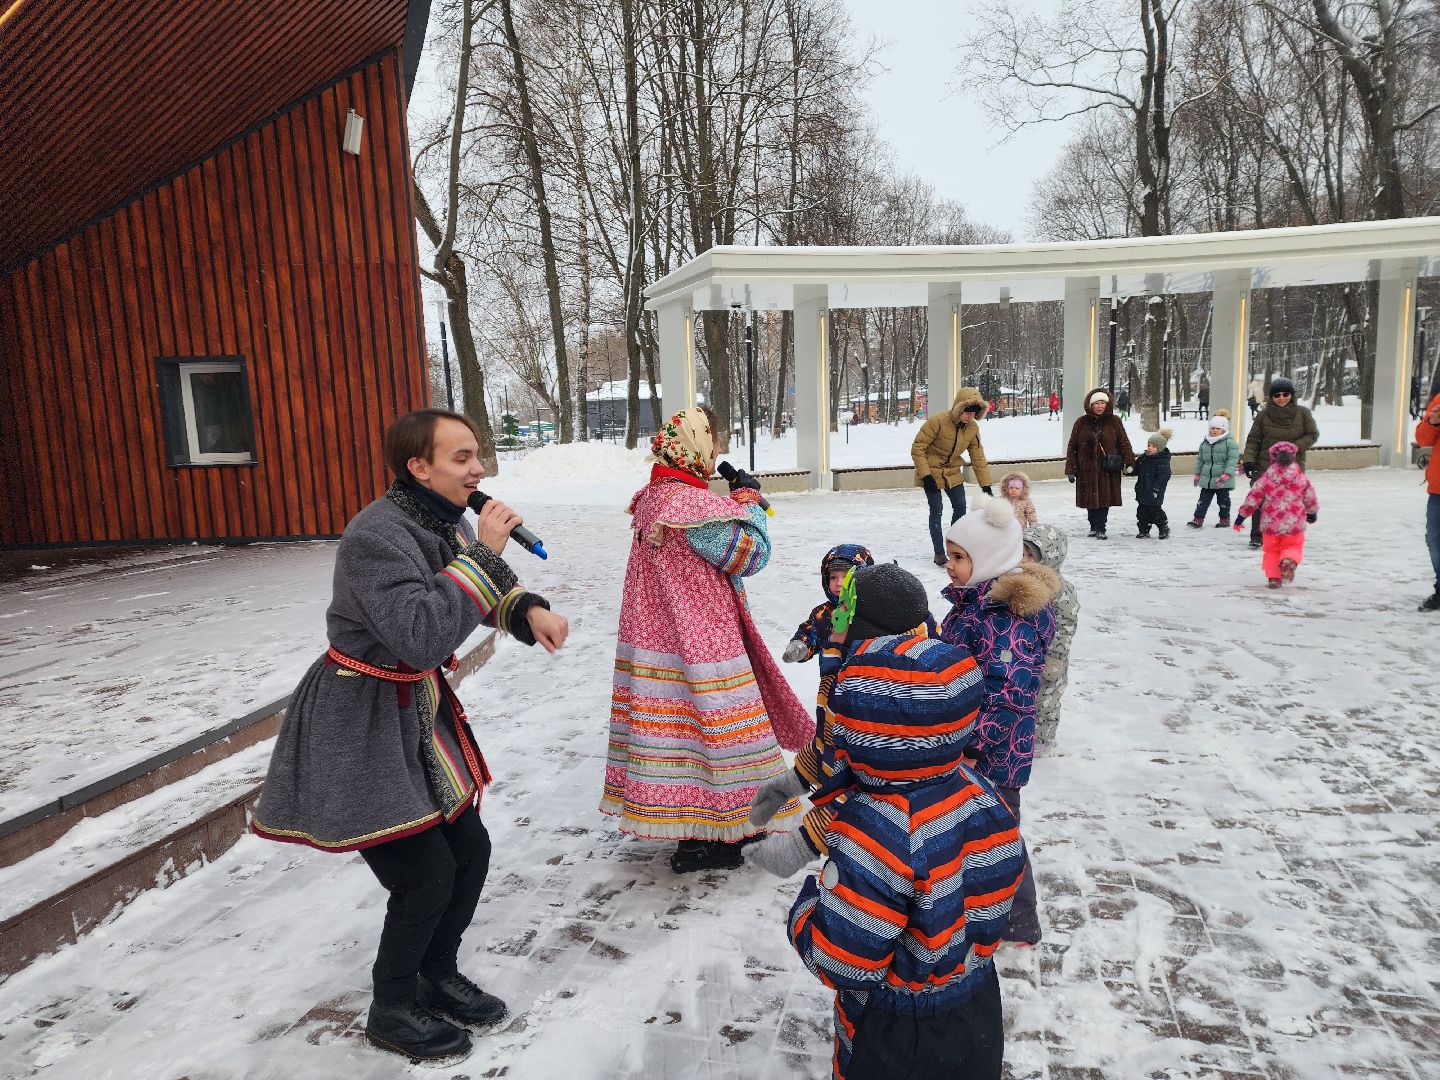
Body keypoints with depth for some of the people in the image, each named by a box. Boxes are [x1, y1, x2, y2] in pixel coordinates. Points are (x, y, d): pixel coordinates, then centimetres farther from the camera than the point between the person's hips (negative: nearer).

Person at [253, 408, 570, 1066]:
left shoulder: (449, 522, 0)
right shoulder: (376, 535, -26)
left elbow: (488, 592, 13)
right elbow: (421, 635, -36)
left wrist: (530, 609, -10)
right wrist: (483, 555, -30)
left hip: (419, 713, 8)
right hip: (358, 725, -8)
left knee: (470, 851, 11)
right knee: (427, 874, -3)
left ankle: (439, 976, 36)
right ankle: (392, 1010, 23)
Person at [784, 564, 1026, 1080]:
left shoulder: (873, 831, -34)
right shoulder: (980, 794, -13)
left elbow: (839, 959, -29)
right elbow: (1001, 882, 2)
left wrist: (808, 902, -10)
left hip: (893, 1038, -6)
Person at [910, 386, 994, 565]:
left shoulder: (973, 428, -6)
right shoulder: (938, 421, -25)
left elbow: (978, 458, 1)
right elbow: (917, 448, -21)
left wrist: (986, 485, 0)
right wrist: (925, 475, -24)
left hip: (953, 473, 6)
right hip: (931, 472, -6)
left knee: (960, 507, 4)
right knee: (936, 511, -7)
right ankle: (939, 552, 2)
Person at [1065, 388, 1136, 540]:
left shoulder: (1114, 422, 3)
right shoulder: (1081, 423, 3)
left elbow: (1124, 443, 4)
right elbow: (1072, 447, 5)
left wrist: (1129, 462, -7)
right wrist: (1070, 470, 1)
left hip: (1108, 470, -1)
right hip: (1087, 469, 1)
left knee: (1104, 499, -1)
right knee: (1090, 500, 7)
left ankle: (1101, 528, 9)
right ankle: (1094, 526, 22)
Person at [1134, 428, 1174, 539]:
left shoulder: (1163, 461, -15)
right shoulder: (1143, 458, 8)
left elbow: (1162, 478, -18)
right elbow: (1136, 469, 21)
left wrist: (1156, 489, -22)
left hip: (1154, 493, -7)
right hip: (1142, 492, 7)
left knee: (1155, 511, -1)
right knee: (1142, 511, 11)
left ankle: (1164, 529, 17)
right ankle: (1144, 530, 21)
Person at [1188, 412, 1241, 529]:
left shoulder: (1230, 442, -9)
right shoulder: (1205, 442, 8)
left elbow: (1233, 460, -16)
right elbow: (1200, 459, 17)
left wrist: (1226, 475, -24)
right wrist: (1197, 474, 16)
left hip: (1223, 481, -5)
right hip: (1206, 479, 5)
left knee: (1223, 500, 9)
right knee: (1203, 499, 5)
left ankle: (1224, 519, 22)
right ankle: (1198, 519, 6)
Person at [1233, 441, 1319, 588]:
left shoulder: (1266, 478, -4)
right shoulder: (1302, 478, -1)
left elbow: (1253, 498, -1)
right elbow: (1310, 499, 10)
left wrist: (1241, 516, 8)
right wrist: (1312, 513, 31)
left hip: (1271, 524, 0)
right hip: (1294, 524, 0)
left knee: (1271, 550, 15)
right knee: (1293, 547, 15)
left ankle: (1273, 576, 6)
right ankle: (1289, 561, -17)